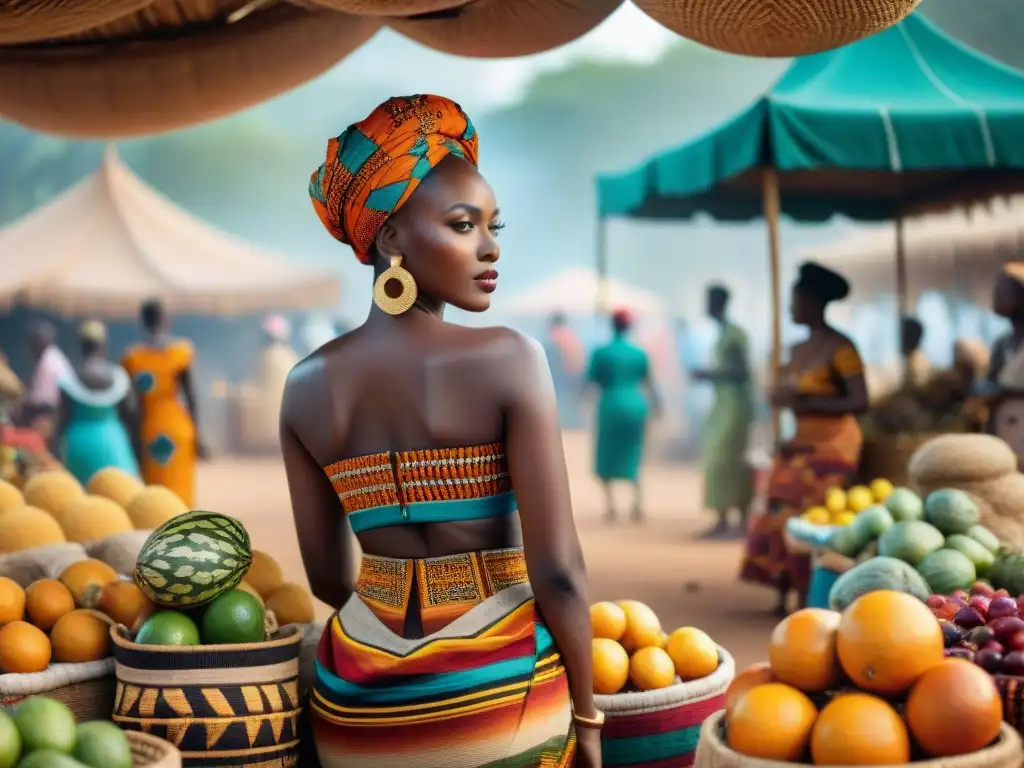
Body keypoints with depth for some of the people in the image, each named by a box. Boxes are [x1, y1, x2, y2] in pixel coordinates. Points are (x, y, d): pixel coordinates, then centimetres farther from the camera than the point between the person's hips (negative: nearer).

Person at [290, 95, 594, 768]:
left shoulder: (308, 385, -2)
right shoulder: (509, 360, -15)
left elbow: (328, 577, 5)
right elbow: (557, 570, -15)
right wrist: (586, 714, -3)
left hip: (364, 698, 3)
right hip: (499, 691, -3)